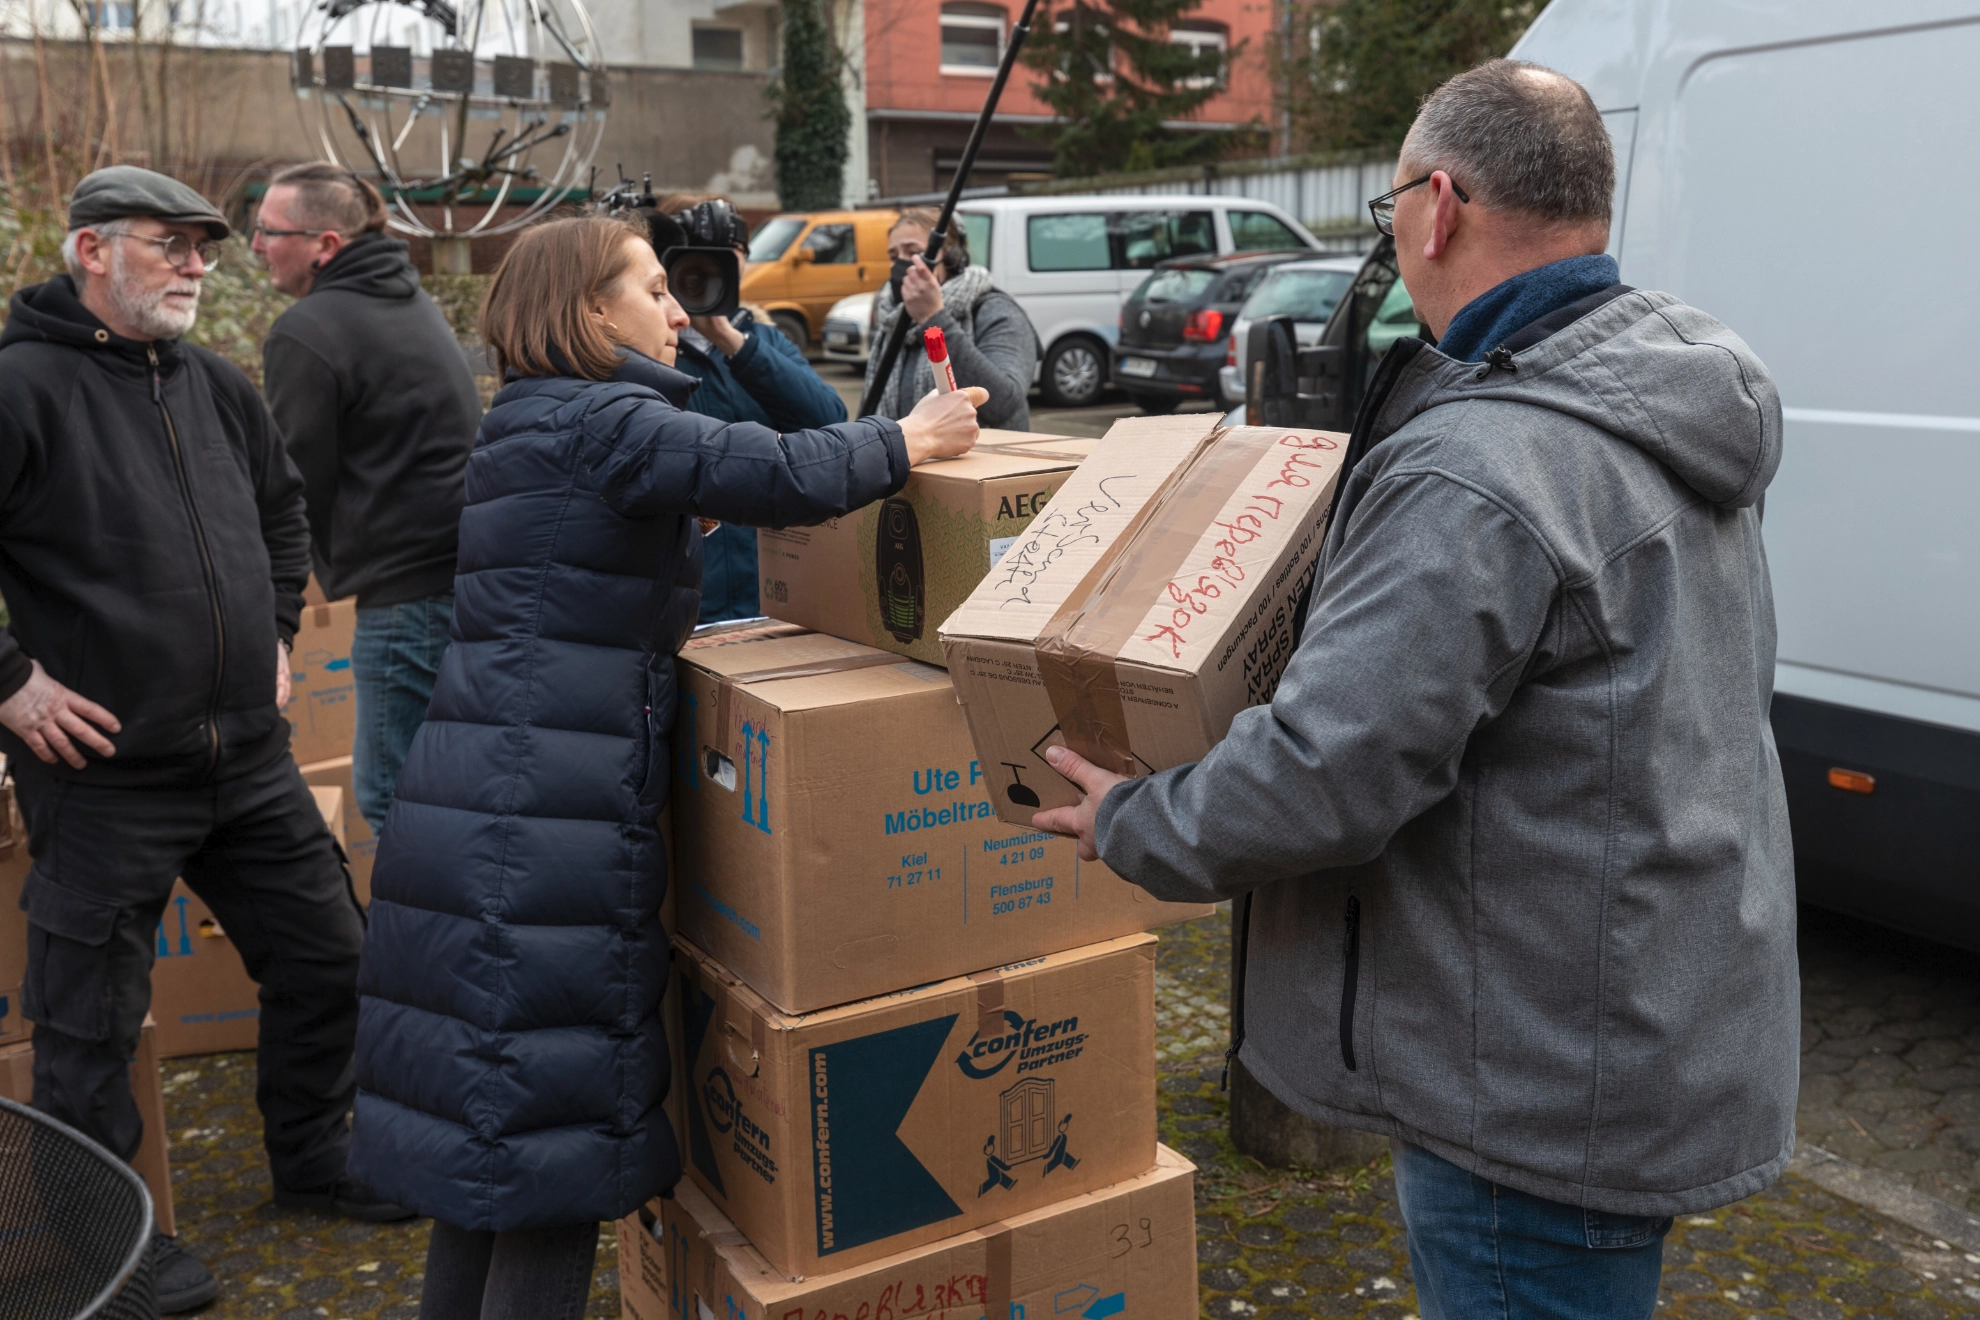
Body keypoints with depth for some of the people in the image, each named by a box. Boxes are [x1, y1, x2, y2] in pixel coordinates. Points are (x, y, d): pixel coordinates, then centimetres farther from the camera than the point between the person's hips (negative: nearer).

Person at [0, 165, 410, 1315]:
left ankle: (315, 1157, 36)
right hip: (104, 776, -7)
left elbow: (284, 510, 27)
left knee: (328, 958, 15)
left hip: (251, 759, 7)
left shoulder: (218, 386, 10)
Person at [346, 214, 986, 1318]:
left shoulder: (533, 431, 21)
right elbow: (781, 473, -19)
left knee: (485, 1126, 18)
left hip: (478, 826, 10)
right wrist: (909, 441, -4)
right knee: (554, 1145, -1)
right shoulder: (604, 423, -9)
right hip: (544, 843, -10)